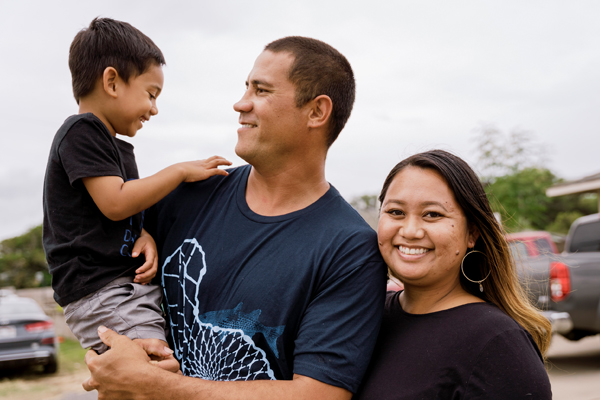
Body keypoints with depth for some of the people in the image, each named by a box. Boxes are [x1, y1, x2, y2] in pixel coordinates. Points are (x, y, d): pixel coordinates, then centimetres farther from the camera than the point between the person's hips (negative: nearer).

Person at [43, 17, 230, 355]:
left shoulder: (121, 150, 23)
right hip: (98, 292, -10)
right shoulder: (81, 131, -7)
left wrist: (145, 236, -3)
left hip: (136, 285, 10)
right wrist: (180, 171, -8)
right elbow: (115, 203, -17)